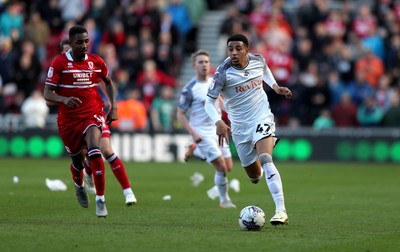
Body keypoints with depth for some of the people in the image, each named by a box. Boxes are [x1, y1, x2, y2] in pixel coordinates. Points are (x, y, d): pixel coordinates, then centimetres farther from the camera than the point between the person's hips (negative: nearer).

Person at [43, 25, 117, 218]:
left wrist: (113, 106, 9)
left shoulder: (96, 62, 1)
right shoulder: (59, 63, -8)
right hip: (69, 119, 0)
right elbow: (47, 93, -11)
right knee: (77, 161, 12)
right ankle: (79, 186, 50)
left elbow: (108, 82, 21)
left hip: (93, 114, 0)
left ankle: (100, 200, -25)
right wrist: (64, 99, -31)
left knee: (94, 149, -27)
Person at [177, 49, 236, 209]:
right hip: (202, 133, -6)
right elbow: (180, 114, -10)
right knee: (222, 167, -11)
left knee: (228, 167, 5)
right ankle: (224, 200, 5)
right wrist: (193, 133, -19)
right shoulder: (189, 89, -14)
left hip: (217, 130, 7)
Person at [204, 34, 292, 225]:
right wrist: (218, 122, -32)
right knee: (254, 175, 12)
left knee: (265, 159, -27)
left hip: (262, 118, -1)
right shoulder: (223, 73, -17)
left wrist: (275, 86, 8)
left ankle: (281, 211, -32)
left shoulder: (258, 60, -7)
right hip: (240, 127, 1)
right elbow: (209, 102, -16)